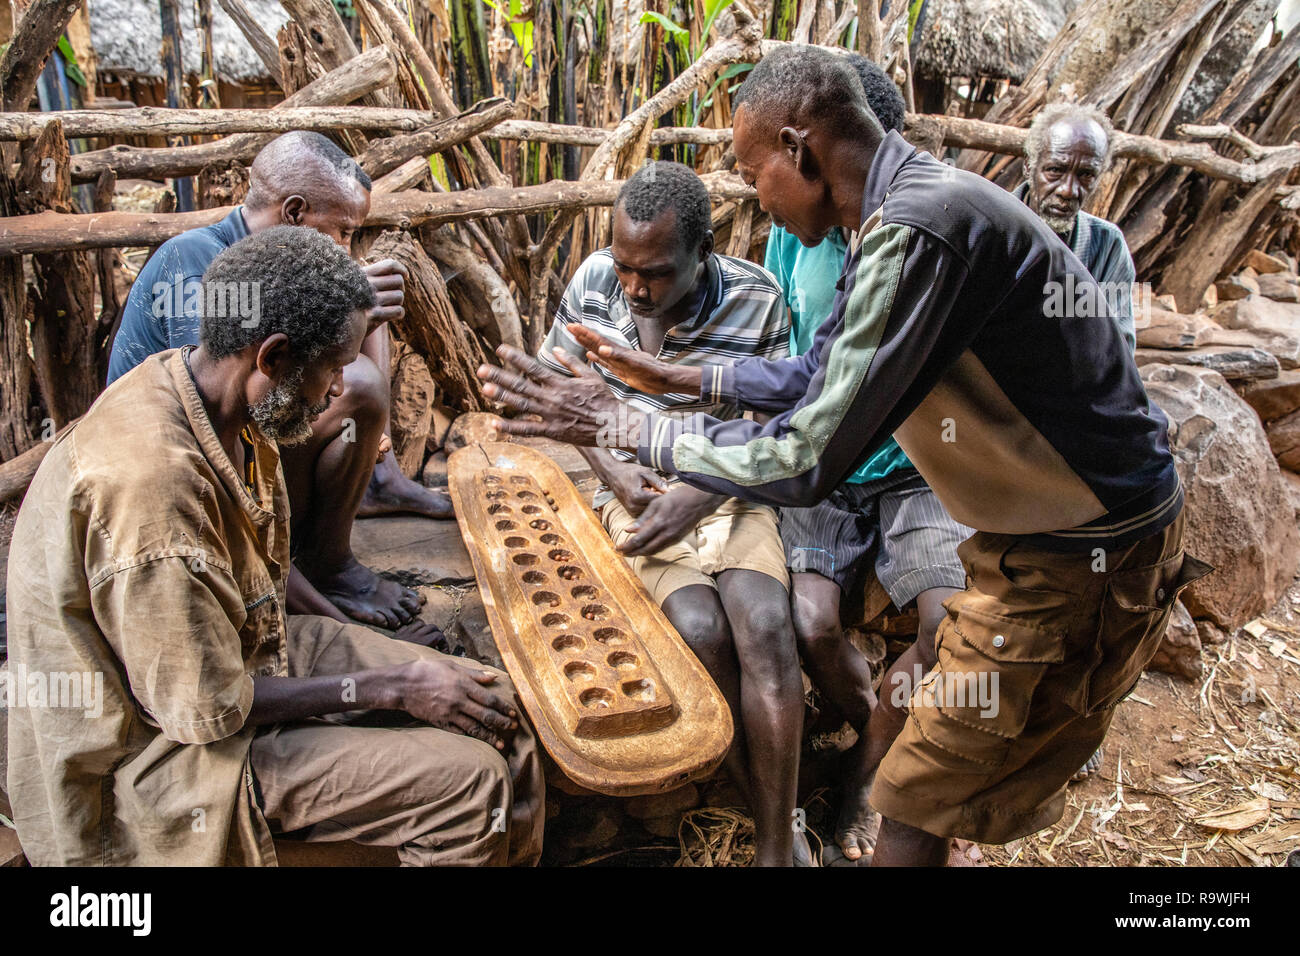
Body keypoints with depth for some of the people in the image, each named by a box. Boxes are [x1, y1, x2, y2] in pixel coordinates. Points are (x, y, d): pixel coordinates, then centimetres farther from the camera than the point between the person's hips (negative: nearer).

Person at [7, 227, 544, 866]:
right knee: (472, 786, -18)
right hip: (172, 741, -8)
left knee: (492, 704, 1)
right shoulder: (152, 482, -32)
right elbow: (207, 708, -24)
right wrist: (388, 688, -17)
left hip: (244, 647, 9)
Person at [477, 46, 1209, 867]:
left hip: (1079, 566, -9)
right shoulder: (905, 209, 5)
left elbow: (803, 463, -27)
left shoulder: (916, 232, -27)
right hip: (1047, 531, 9)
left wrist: (622, 425, -16)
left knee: (916, 808, 2)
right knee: (897, 728, 19)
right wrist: (678, 378, 18)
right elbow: (824, 375, 17)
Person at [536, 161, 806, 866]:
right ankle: (774, 827, -7)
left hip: (726, 489, -1)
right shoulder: (593, 280, -4)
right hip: (635, 492, 1)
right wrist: (613, 468, -7)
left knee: (765, 627, -28)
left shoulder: (757, 301, -11)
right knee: (701, 629, -26)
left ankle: (777, 851, -15)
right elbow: (556, 382, 8)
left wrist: (697, 499, -20)